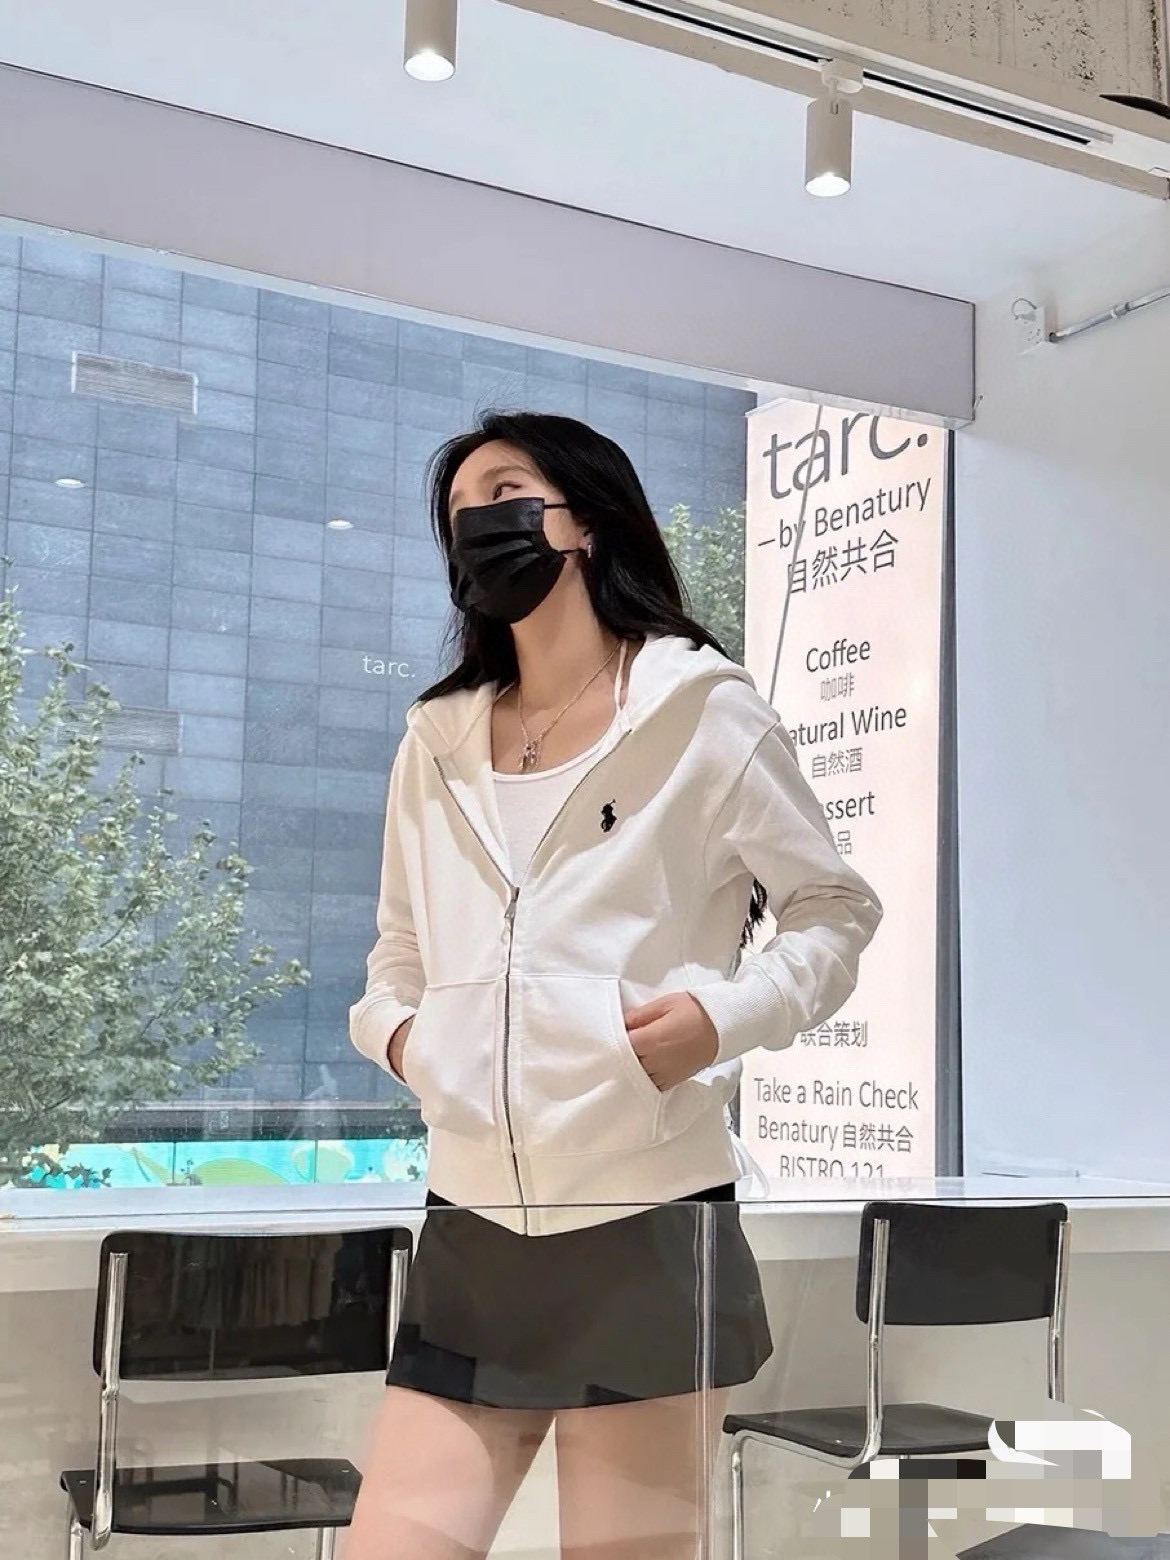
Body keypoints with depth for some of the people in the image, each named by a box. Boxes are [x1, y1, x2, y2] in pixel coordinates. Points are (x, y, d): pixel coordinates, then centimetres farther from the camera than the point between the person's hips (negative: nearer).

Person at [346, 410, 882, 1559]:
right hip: (471, 1228, 5)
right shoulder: (436, 743, 14)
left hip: (646, 1220, -4)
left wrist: (727, 1017, -13)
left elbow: (835, 911, 4)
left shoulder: (701, 710, 0)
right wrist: (392, 1028, 1)